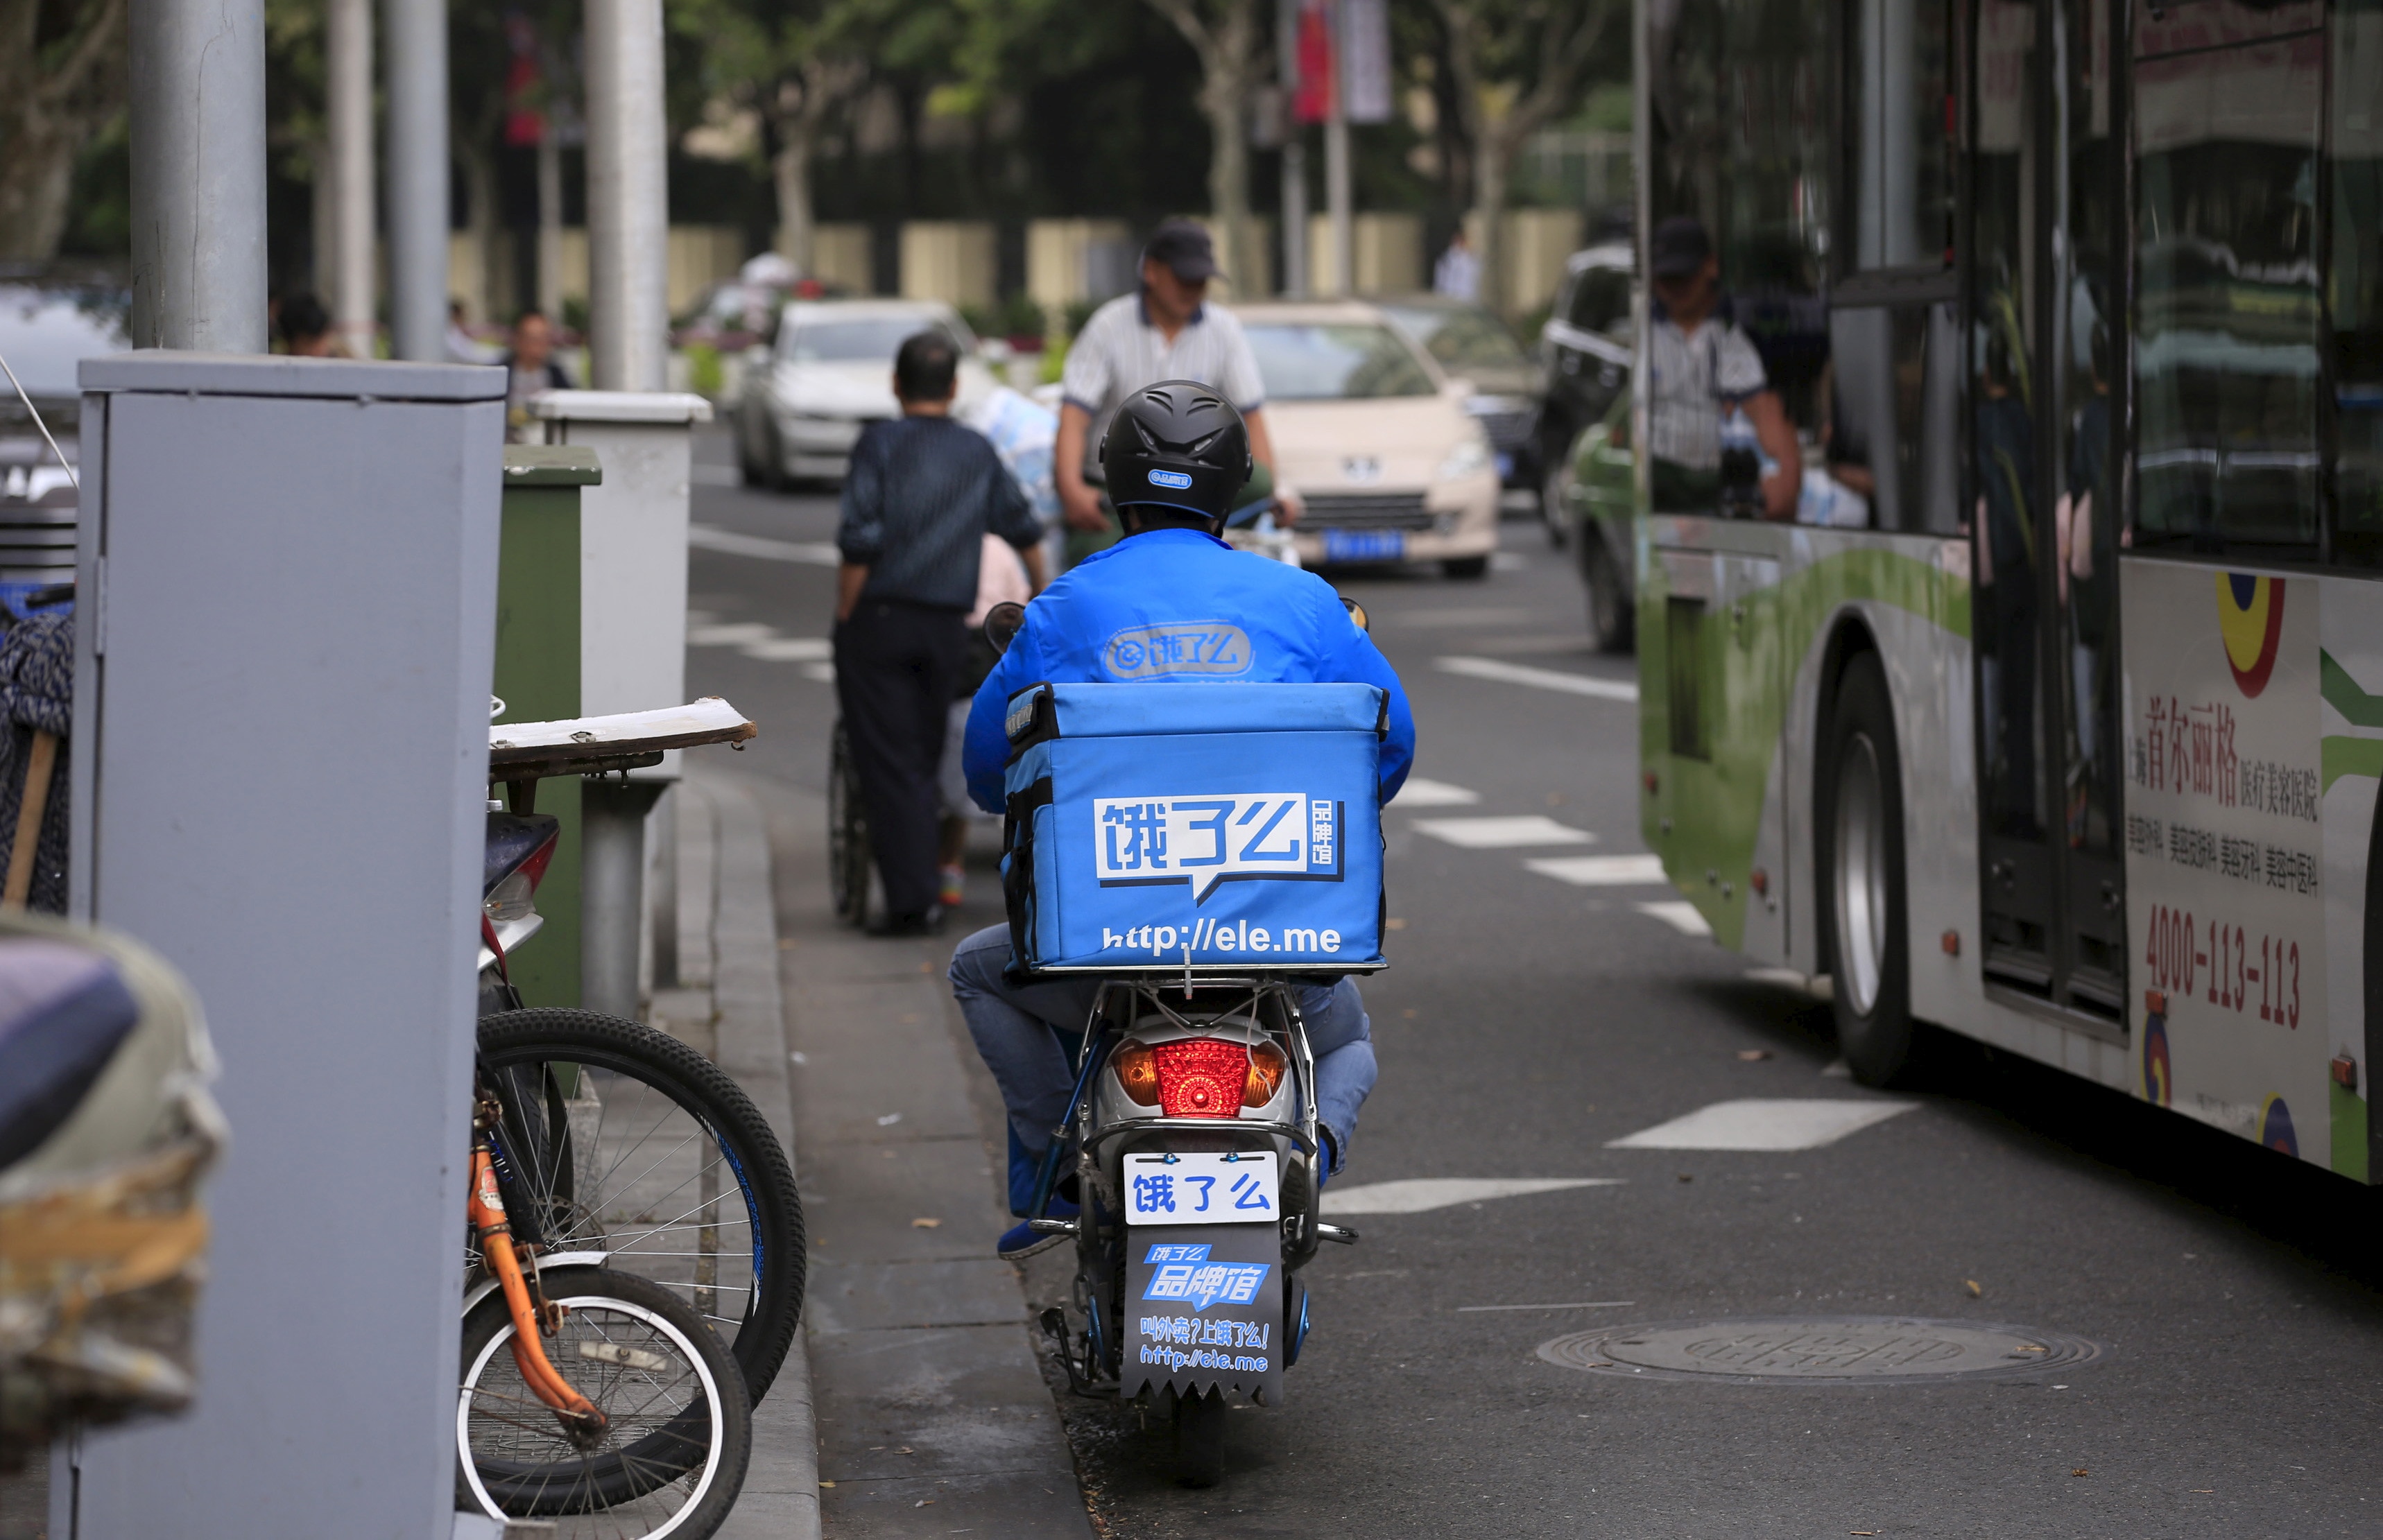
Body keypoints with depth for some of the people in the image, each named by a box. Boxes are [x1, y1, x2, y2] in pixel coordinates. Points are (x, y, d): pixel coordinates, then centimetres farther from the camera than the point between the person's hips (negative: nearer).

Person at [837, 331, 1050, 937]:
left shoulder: (880, 443, -6)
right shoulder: (978, 451, 8)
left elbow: (860, 544, -14)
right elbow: (1023, 529, 21)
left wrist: (844, 619, -4)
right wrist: (1042, 595, 37)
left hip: (879, 620, -4)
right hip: (946, 626, 4)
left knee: (888, 767, -3)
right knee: (923, 762, 13)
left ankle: (908, 900, -10)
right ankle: (924, 893, 12)